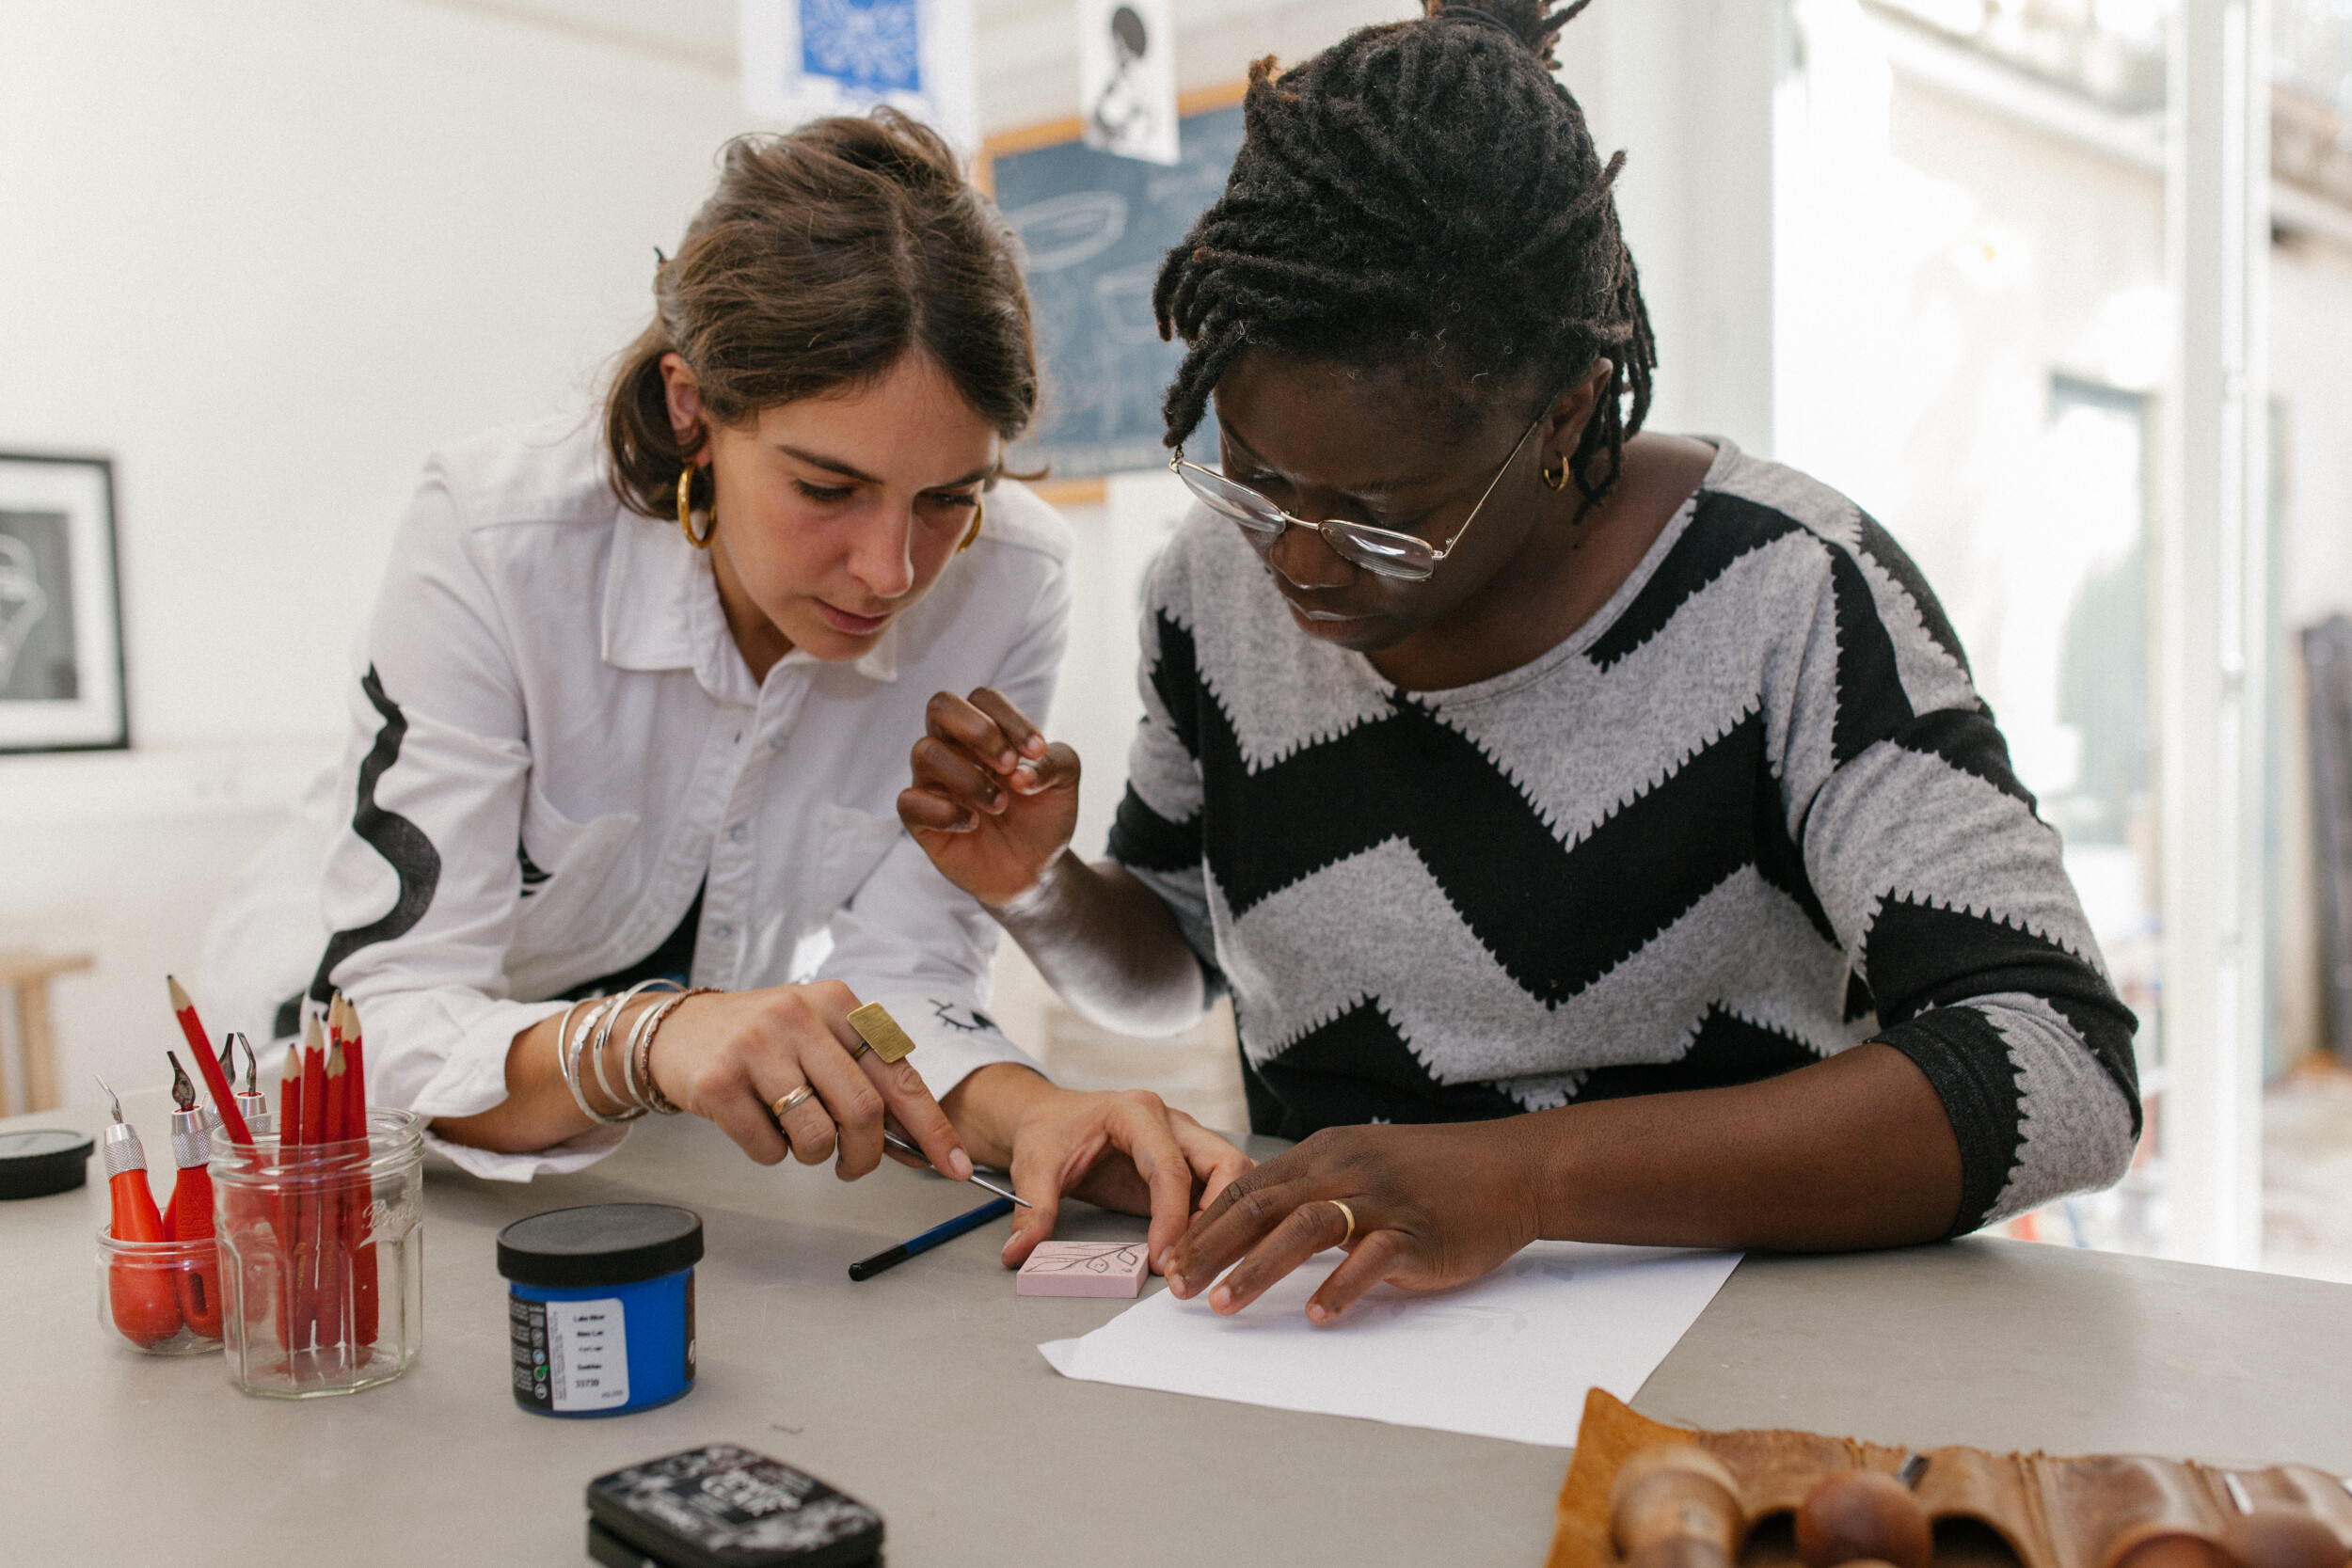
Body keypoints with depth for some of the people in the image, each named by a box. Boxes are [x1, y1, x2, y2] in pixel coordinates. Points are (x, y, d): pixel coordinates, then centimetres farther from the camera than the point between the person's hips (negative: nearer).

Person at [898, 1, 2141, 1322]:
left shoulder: (1786, 602, -15)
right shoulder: (1221, 578, 0)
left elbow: (2069, 1077, -22)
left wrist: (1524, 1174, -30)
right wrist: (1042, 893, -8)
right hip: (1301, 1341, 4)